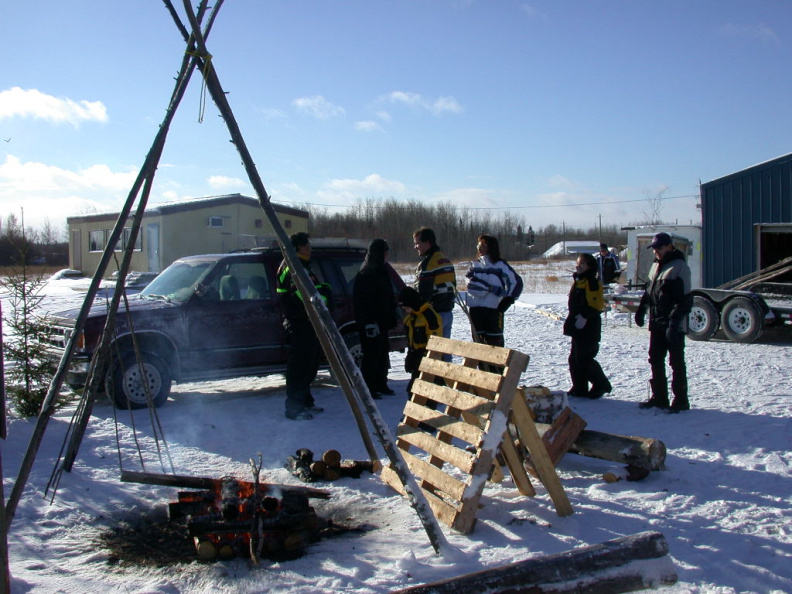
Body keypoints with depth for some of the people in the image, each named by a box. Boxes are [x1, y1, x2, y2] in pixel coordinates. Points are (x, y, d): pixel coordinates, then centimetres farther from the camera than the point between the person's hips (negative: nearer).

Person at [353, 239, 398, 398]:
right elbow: (363, 301, -21)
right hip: (371, 323, -10)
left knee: (382, 354, 16)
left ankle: (381, 384, 26)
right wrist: (369, 322, -24)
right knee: (372, 355, -5)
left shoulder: (381, 272, 16)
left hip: (381, 321, 10)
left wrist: (391, 318, 19)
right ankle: (368, 388, 2)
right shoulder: (366, 275, -16)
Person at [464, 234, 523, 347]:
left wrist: (507, 301, -13)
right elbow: (470, 281, -7)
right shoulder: (475, 265, 12)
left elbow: (516, 282, -4)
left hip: (494, 309, -4)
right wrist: (492, 288, -17)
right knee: (479, 340, 8)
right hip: (475, 309, 4)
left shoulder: (500, 265, 2)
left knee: (495, 341, -6)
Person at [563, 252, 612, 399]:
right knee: (575, 358, 10)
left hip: (588, 328, -10)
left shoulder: (591, 282, -13)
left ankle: (601, 385, 5)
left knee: (584, 359, -9)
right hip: (577, 327, 10)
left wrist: (584, 316, -24)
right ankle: (580, 388, 17)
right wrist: (570, 320, 21)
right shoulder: (578, 281, 17)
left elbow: (596, 304, -20)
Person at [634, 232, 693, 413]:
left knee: (676, 362, -1)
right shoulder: (655, 265, 14)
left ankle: (680, 400, 7)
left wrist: (675, 321, -23)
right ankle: (659, 397, 21)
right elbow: (649, 290, 24)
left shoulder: (680, 267, -12)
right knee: (655, 360, 11)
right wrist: (641, 309, 17)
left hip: (673, 325, -8)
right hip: (656, 323, 8)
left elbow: (685, 299, -17)